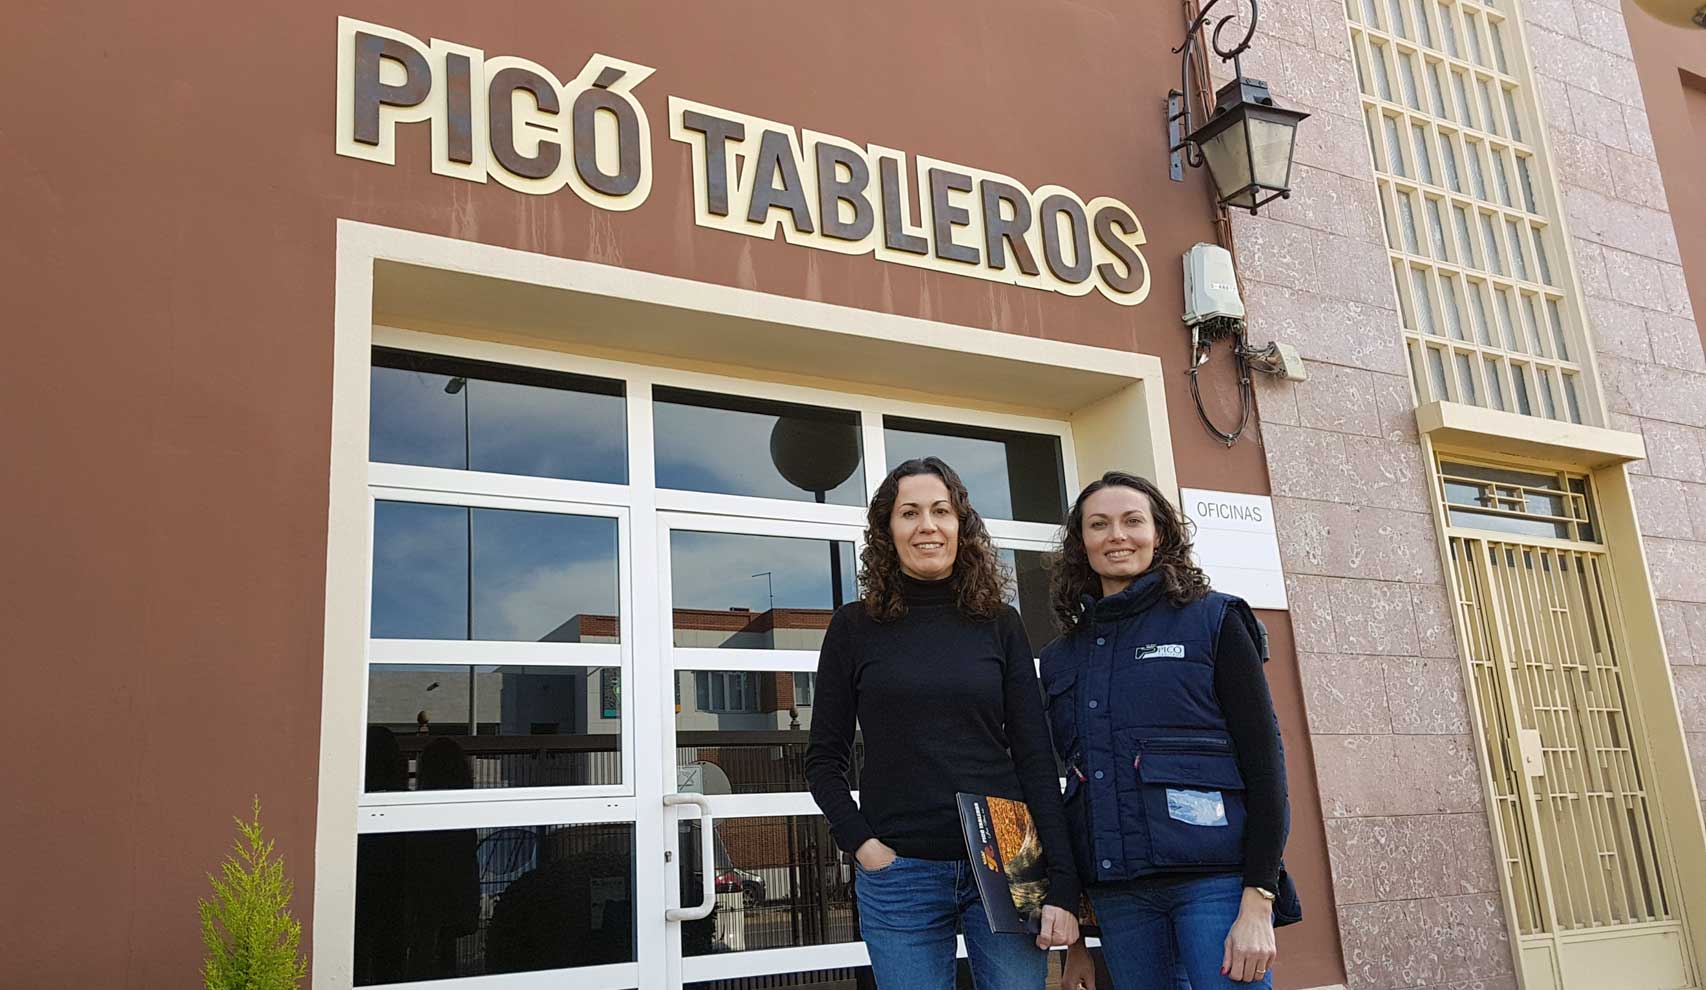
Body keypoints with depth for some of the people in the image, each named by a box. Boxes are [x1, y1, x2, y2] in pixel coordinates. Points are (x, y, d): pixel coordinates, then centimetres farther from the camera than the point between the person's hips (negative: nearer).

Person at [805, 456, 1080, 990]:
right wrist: (861, 842, -9)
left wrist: (1061, 885, -5)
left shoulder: (1000, 624, 5)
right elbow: (824, 758, 6)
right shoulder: (855, 626, 3)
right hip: (900, 874, -1)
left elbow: (1035, 757, 2)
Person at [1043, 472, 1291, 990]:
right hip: (1116, 896, 4)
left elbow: (1265, 759, -4)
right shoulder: (1061, 658, 13)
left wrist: (1258, 905, -12)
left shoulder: (1212, 621, 2)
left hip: (1216, 882, -4)